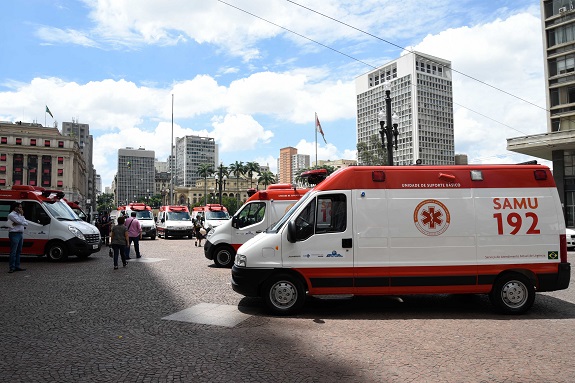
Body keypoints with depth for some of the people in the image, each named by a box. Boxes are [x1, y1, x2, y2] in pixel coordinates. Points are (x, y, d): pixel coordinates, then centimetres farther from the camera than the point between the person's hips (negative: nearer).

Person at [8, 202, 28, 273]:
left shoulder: (20, 214, 18)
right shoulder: (11, 215, -8)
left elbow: (26, 223, 8)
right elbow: (21, 222, -18)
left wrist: (18, 223, -8)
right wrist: (22, 215, -5)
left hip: (20, 234, 8)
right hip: (14, 234, -8)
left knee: (18, 251, 10)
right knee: (13, 252, -8)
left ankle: (17, 266, 15)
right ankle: (12, 268, -6)